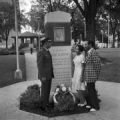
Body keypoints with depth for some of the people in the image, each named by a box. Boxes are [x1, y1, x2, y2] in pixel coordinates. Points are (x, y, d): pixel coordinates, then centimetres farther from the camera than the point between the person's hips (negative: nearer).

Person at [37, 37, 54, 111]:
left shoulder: (47, 51, 13)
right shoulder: (40, 52, -15)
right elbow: (40, 65, -18)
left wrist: (52, 74, 16)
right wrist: (42, 76, -21)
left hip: (49, 75, 8)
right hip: (44, 76, -8)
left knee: (48, 90, 14)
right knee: (44, 91, 0)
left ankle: (47, 104, 25)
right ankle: (43, 106, 11)